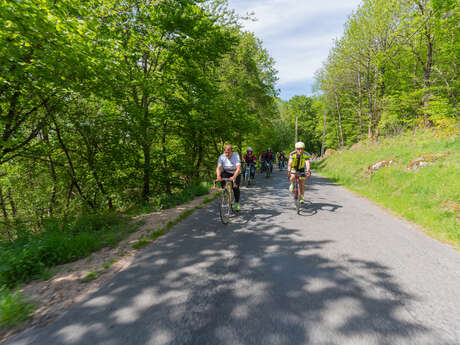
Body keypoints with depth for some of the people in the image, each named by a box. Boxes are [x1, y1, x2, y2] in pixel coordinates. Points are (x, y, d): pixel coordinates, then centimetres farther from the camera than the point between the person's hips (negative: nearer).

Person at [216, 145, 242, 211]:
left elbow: (238, 168, -32)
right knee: (221, 176, -30)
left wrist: (233, 177, -48)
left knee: (235, 187, -18)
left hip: (235, 174, -2)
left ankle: (237, 203, 6)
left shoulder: (236, 156, -22)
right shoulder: (221, 157, -15)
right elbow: (218, 168, -24)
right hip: (226, 173, 2)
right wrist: (218, 176, -44)